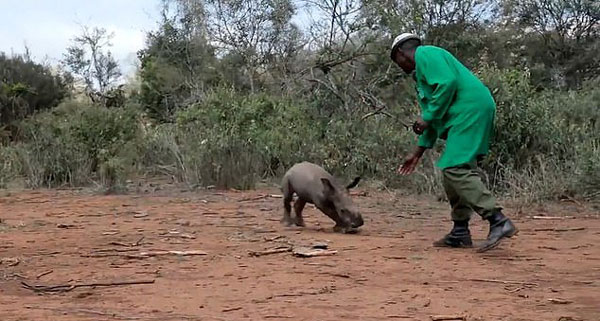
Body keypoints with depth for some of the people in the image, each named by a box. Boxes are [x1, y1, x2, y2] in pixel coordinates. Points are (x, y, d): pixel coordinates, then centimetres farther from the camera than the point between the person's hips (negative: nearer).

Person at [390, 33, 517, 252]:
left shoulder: (425, 54, 0)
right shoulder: (420, 71, 30)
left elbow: (448, 83, -17)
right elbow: (433, 115, 31)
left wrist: (427, 118, -11)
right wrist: (418, 153, 31)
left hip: (471, 109, -10)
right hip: (465, 114, 10)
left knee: (456, 169, -17)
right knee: (454, 169, 12)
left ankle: (498, 221, -25)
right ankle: (460, 233, 15)